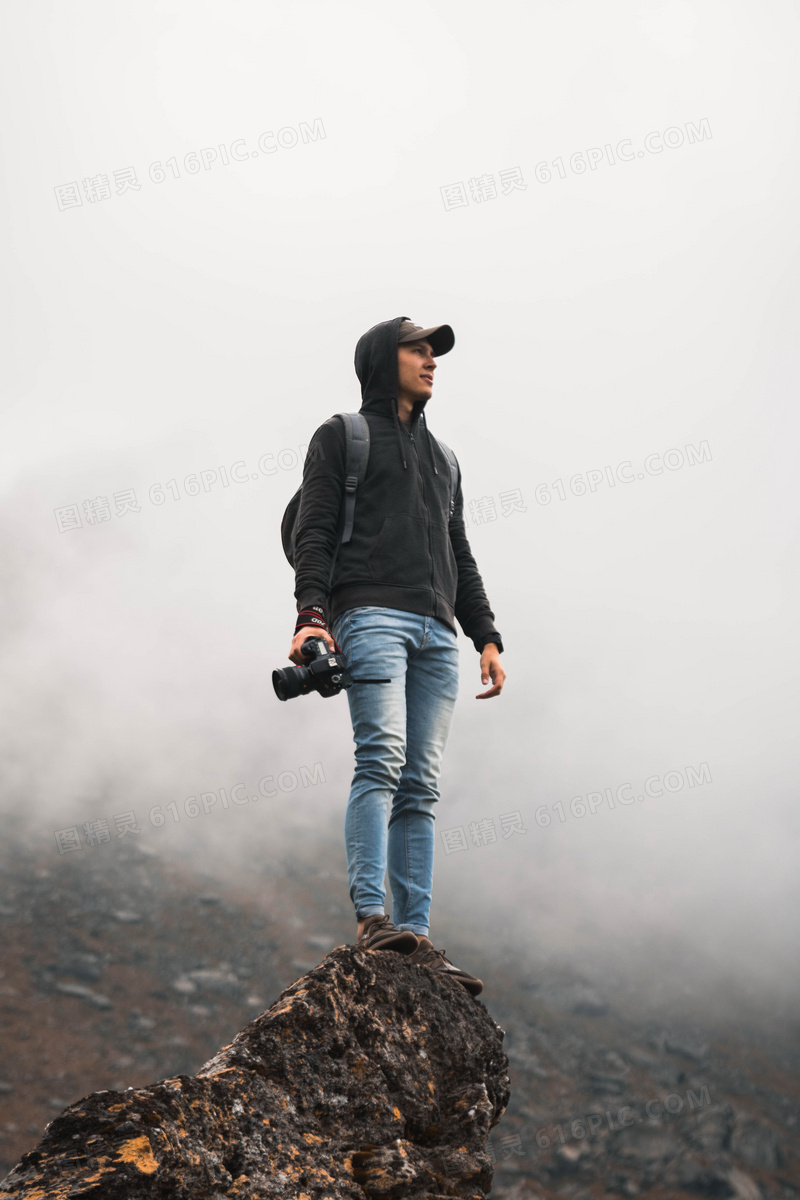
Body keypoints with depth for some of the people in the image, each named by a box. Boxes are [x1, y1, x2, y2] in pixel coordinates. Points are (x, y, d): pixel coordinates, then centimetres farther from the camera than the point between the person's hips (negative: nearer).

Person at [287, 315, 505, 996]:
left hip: (437, 632, 6)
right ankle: (372, 917, -28)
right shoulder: (342, 436, 14)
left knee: (423, 785, -3)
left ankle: (416, 938, -8)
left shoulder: (441, 457, 31)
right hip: (371, 614, -5)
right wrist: (312, 613, -14)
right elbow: (313, 532, 2)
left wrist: (487, 637, 16)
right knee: (383, 756, -23)